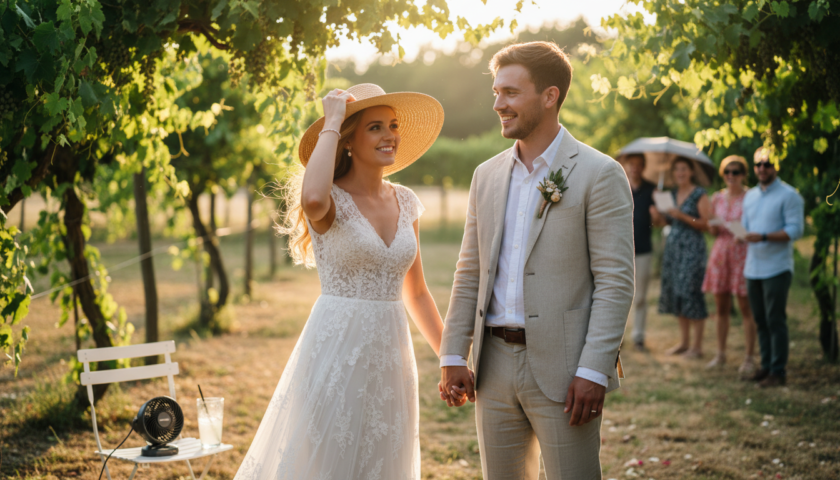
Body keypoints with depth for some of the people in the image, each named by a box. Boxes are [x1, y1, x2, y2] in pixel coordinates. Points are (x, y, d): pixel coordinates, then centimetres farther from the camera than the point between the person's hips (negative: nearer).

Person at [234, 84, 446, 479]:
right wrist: (331, 122, -22)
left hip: (389, 355, 6)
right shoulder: (330, 200, -9)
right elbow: (313, 199, -36)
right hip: (337, 353, -6)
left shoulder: (405, 202, 8)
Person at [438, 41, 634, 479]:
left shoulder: (599, 174, -6)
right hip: (494, 366, 6)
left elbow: (615, 282, -10)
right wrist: (453, 356, 9)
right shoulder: (487, 175, 12)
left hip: (561, 370, -5)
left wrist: (593, 371, -17)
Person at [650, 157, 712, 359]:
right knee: (675, 293, 8)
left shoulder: (699, 195, -5)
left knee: (691, 293, -8)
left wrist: (682, 216, -18)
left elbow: (705, 223, -11)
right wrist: (657, 215, -3)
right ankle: (684, 342, 17)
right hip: (673, 246, 7)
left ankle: (697, 346, -2)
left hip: (692, 248, -7)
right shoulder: (672, 194, 14)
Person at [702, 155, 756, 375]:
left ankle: (749, 359, -1)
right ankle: (720, 354, 20)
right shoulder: (717, 198, 11)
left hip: (742, 252, -5)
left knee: (746, 308, -5)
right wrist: (714, 228, -4)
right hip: (720, 252, 5)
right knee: (721, 307, 10)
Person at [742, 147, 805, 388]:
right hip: (753, 268, 7)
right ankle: (766, 366, 19)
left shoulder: (789, 195, -6)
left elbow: (795, 230, -14)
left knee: (775, 320, -5)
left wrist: (763, 237, -23)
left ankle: (778, 371, 1)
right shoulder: (750, 196, 16)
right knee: (760, 320, 11)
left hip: (777, 268, -7)